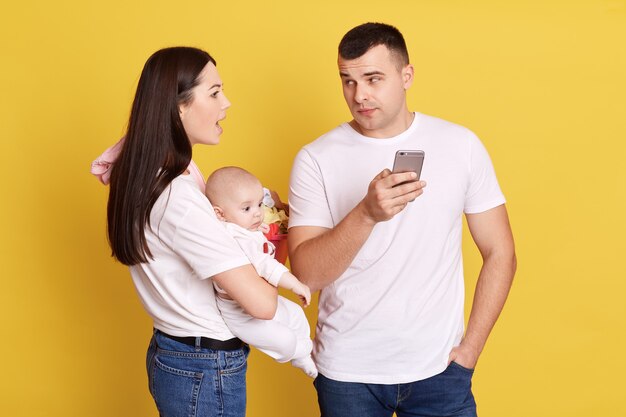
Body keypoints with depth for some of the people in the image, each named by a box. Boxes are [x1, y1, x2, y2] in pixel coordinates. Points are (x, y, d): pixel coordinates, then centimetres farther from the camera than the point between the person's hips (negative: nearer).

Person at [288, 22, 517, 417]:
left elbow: (500, 254, 2)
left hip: (438, 369, 0)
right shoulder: (316, 159, -6)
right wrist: (366, 214, -28)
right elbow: (307, 275, -13)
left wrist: (470, 349, -3)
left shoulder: (461, 145, -3)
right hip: (347, 371, 0)